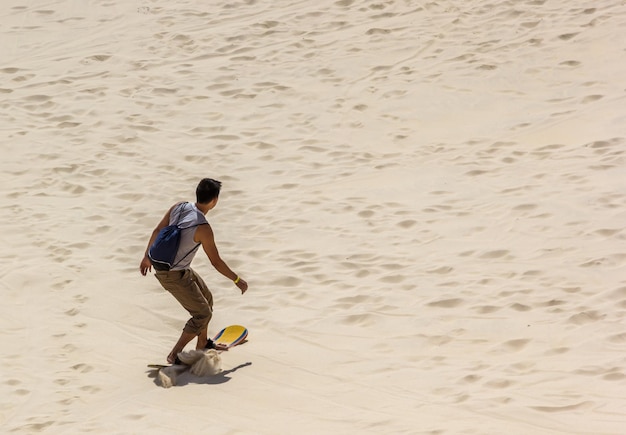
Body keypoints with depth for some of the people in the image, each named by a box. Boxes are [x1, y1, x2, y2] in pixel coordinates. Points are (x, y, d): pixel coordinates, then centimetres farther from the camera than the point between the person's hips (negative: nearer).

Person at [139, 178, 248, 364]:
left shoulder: (178, 207, -5)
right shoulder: (202, 228, -25)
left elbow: (157, 232, 6)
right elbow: (216, 262, -16)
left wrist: (147, 257, 21)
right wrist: (237, 280, -2)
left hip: (161, 264, 8)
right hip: (173, 275, -8)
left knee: (206, 298, 23)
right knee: (203, 314, 2)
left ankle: (203, 344, 37)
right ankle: (175, 355, 5)